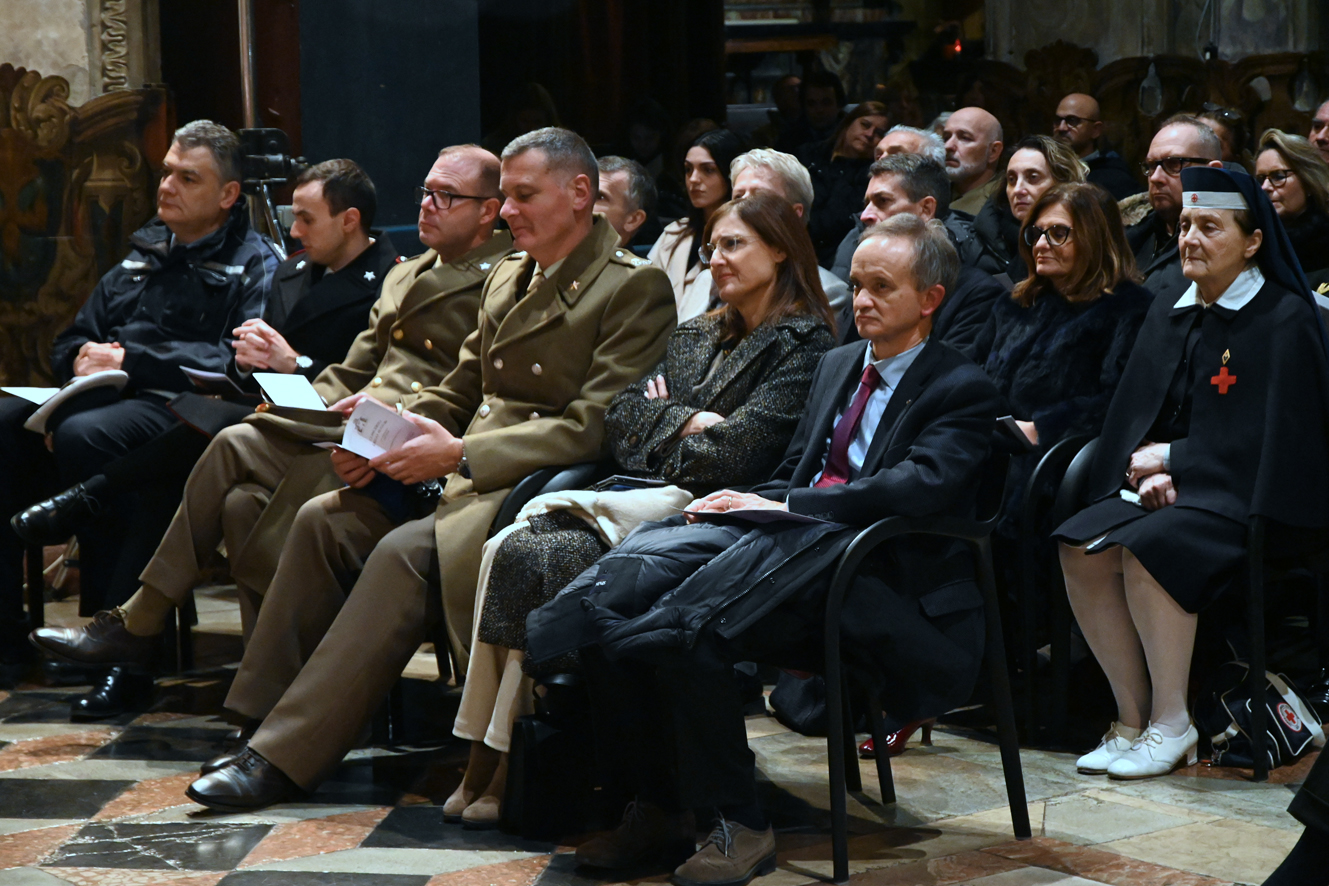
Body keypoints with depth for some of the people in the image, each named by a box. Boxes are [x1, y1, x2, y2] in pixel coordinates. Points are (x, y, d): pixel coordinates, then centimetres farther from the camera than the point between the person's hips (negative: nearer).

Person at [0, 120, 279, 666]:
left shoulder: (255, 266, 5)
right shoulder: (143, 255, 27)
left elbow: (236, 360, -13)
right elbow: (70, 343, 29)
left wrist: (131, 359, -12)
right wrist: (83, 358, 2)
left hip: (173, 407, -7)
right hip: (101, 394, 7)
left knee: (83, 434, -36)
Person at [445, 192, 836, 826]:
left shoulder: (804, 343, 1)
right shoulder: (697, 337, 26)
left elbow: (733, 453, -10)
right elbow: (620, 416, 15)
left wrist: (661, 433, 3)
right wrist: (684, 422, -2)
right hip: (642, 499, 7)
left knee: (533, 559, -27)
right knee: (511, 549, -23)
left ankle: (502, 767, -20)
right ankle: (484, 760, -25)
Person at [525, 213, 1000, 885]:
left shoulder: (961, 389, 2)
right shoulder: (836, 365, 27)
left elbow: (923, 483, -15)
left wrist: (785, 507, -18)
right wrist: (751, 502, 1)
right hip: (783, 534, 7)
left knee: (684, 628, -31)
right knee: (614, 598, -19)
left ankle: (739, 827, -18)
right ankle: (656, 810, -12)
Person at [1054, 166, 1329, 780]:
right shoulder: (1167, 317, 14)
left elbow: (1271, 437, -14)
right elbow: (1132, 416, 12)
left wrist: (1171, 460, -11)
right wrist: (1149, 471, -10)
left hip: (1245, 499, -7)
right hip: (1168, 488, 7)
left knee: (1146, 550, -32)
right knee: (1079, 550, -20)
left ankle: (1172, 724, -18)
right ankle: (1132, 717, -11)